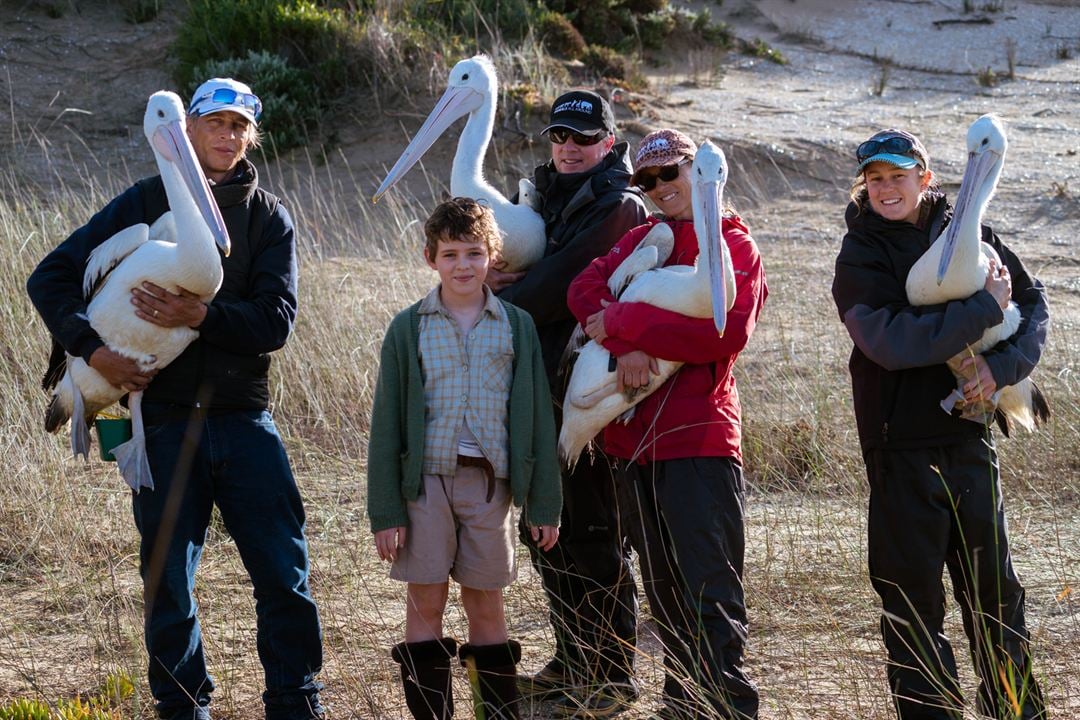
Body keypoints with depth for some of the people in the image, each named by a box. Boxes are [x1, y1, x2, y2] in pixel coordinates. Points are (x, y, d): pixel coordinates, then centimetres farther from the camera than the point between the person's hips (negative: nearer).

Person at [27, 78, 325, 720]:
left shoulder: (270, 218, 7)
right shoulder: (146, 203, 4)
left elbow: (276, 320, -7)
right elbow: (52, 278, 1)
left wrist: (201, 316, -22)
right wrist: (91, 347, -14)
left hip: (245, 419, 1)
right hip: (166, 420, -1)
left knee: (285, 573, 0)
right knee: (169, 581, 5)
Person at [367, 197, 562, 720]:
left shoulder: (516, 327, 5)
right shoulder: (409, 328, 2)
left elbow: (537, 418, 6)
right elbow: (386, 423, 1)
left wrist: (544, 504, 2)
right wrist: (385, 511, -4)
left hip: (489, 481, 1)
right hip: (425, 480, -1)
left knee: (486, 605, 7)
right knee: (425, 604, 2)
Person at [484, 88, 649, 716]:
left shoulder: (620, 208, -10)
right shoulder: (547, 201, 17)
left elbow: (563, 285, -19)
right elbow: (518, 274, 13)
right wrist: (493, 281, -10)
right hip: (545, 392, 8)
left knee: (596, 535, -4)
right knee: (548, 531, 13)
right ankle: (572, 661, 24)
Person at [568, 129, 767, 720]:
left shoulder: (733, 245, -1)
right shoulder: (643, 238, 15)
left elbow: (726, 332, -18)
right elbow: (585, 289, -1)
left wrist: (626, 322, -17)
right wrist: (625, 346, -19)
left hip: (699, 443, -6)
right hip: (634, 442, 6)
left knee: (710, 593, -11)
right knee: (663, 589, 15)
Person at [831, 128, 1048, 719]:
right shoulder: (859, 259, -5)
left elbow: (1034, 305, 8)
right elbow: (892, 342, -21)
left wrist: (1002, 365, -11)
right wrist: (985, 309, -18)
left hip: (970, 436, 3)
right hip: (903, 444, -3)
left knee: (994, 590, 11)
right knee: (913, 601, 2)